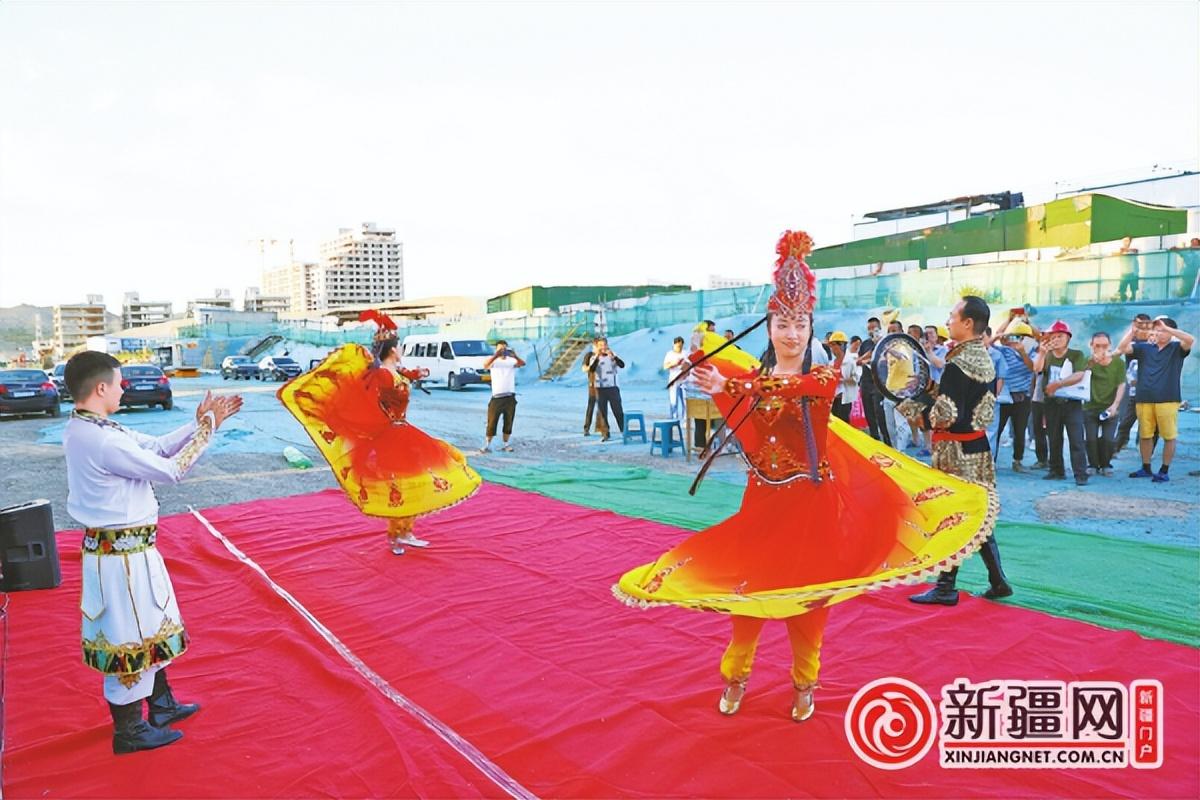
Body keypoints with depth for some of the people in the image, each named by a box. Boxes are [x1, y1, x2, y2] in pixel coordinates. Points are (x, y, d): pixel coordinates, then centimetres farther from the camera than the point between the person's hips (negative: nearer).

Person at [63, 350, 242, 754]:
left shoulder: (85, 429, 4)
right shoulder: (104, 441, -27)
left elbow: (157, 446, 8)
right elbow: (171, 469, -19)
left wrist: (198, 424, 0)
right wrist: (207, 427, -11)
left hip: (129, 549, 10)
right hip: (122, 558, -10)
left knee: (152, 630, 24)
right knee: (128, 640, 7)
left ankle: (162, 706, 41)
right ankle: (128, 732, 25)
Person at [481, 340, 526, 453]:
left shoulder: (512, 361, 3)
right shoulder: (494, 361, 0)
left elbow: (522, 364, -17)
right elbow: (485, 365, -23)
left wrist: (515, 356, -39)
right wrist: (496, 355, -40)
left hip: (510, 397, 2)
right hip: (496, 397, -2)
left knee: (508, 422, 8)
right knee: (492, 423, -1)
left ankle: (506, 445, 20)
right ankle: (487, 446, 5)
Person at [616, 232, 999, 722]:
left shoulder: (825, 378, -9)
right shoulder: (750, 377, 4)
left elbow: (792, 388, -30)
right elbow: (751, 444, -7)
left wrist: (729, 386, -42)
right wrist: (720, 391, -19)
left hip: (812, 498, -2)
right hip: (764, 497, 3)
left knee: (807, 591, 6)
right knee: (748, 585, 6)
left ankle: (804, 684, 26)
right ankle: (735, 676, 24)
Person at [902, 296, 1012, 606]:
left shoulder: (957, 365, -19)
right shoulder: (984, 360, 10)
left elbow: (946, 416, -23)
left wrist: (912, 407, -10)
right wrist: (932, 392, 12)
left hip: (956, 451, -9)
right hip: (978, 446, 9)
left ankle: (946, 588, 10)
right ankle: (998, 582, 23)